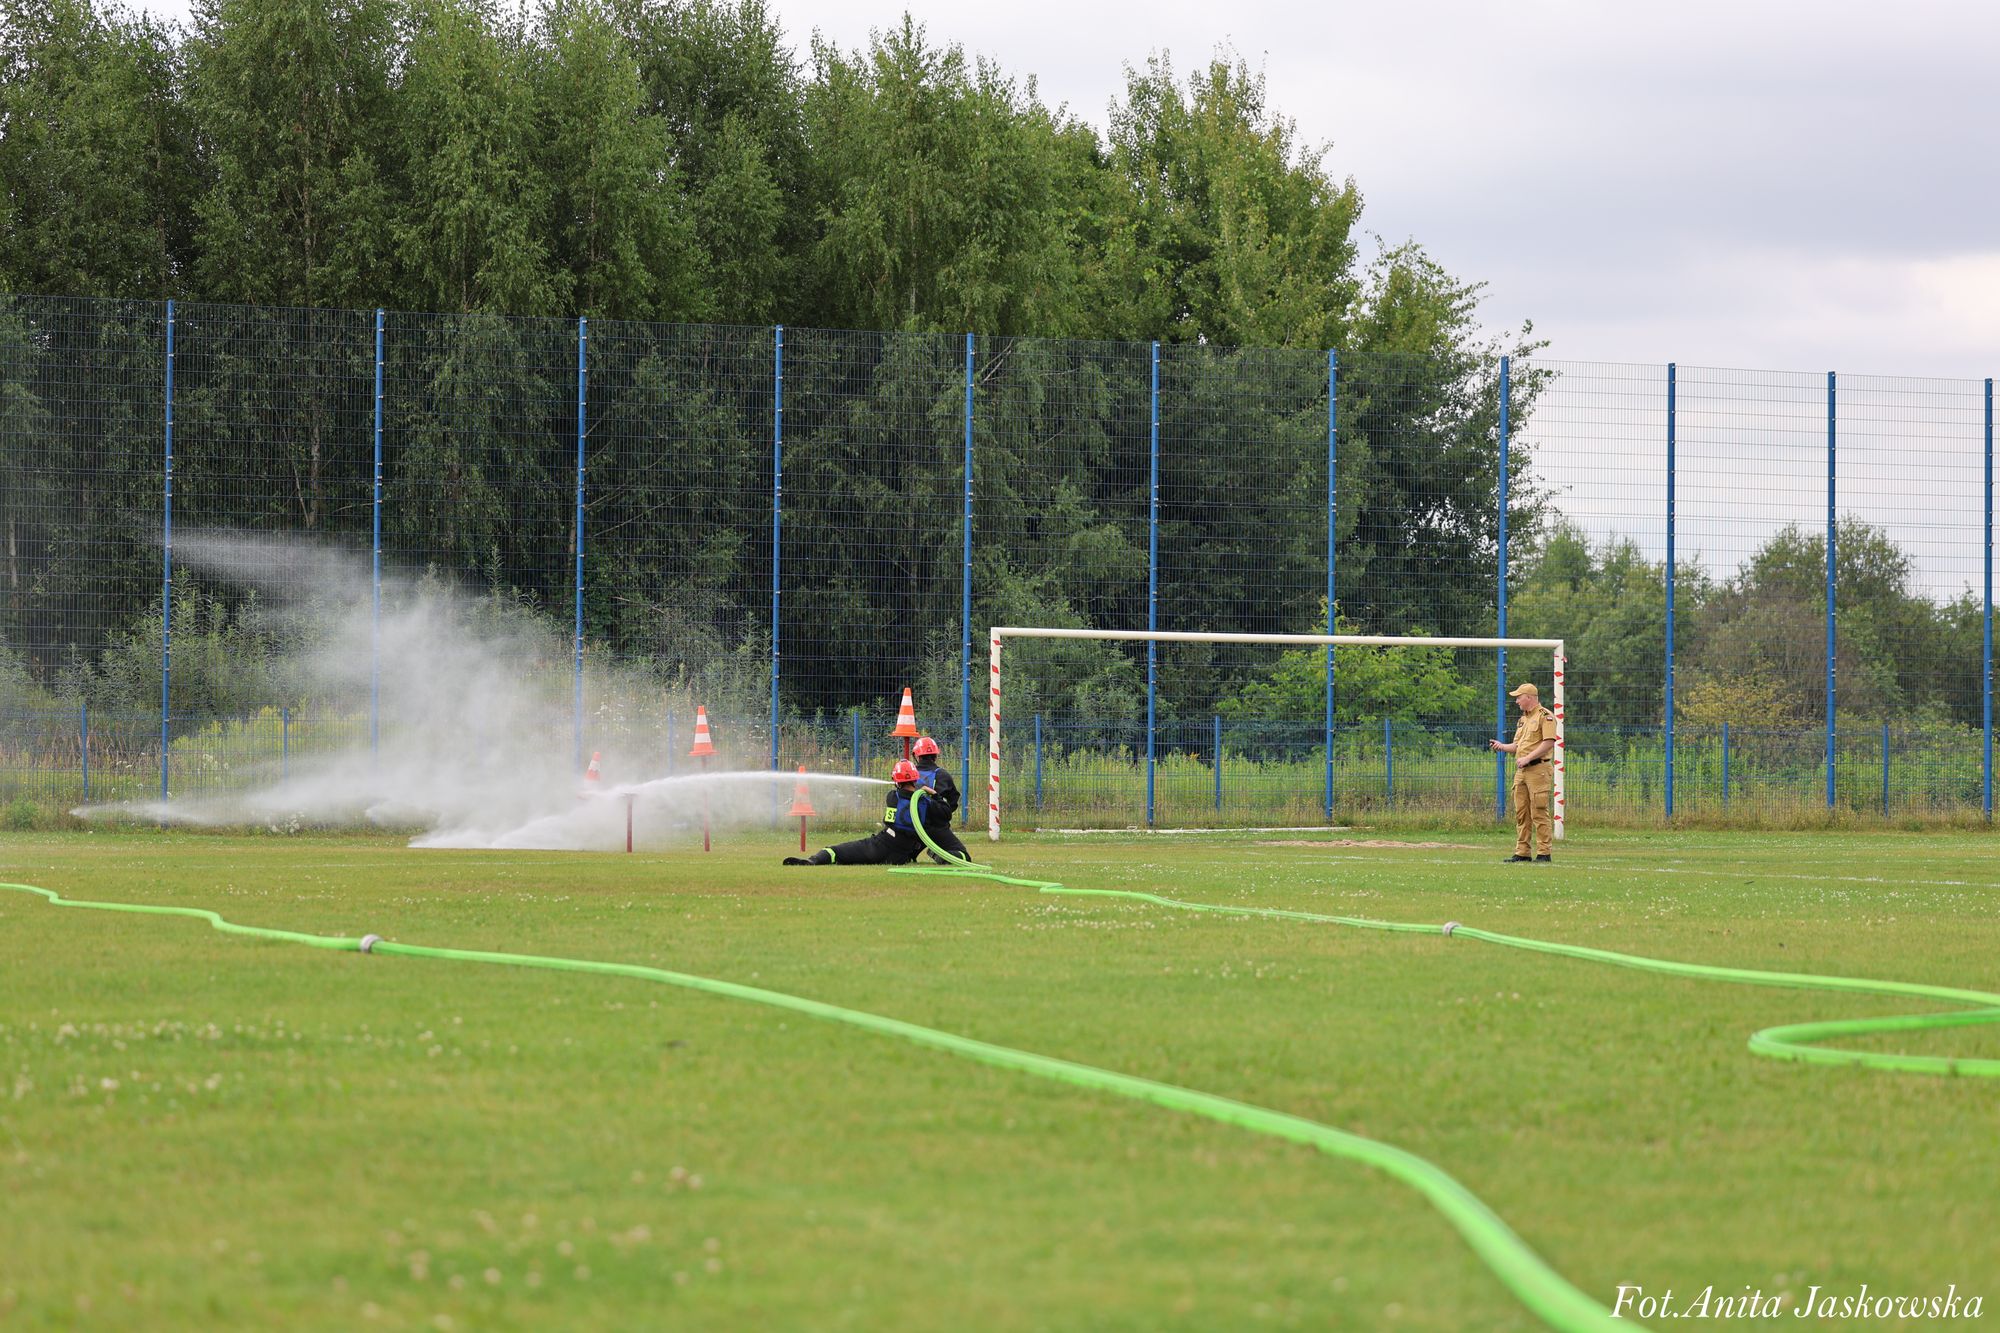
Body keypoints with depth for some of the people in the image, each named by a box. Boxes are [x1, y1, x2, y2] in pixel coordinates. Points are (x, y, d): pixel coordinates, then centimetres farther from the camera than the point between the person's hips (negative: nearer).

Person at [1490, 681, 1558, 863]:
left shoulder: (1545, 716, -6)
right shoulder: (1523, 719, 22)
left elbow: (1549, 742, -16)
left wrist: (1527, 758, -18)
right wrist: (1502, 746, 6)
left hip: (1539, 769, -9)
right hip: (1521, 772, 9)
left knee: (1539, 812, -10)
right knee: (1521, 813, 7)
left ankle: (1543, 852, -8)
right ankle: (1522, 853, 9)